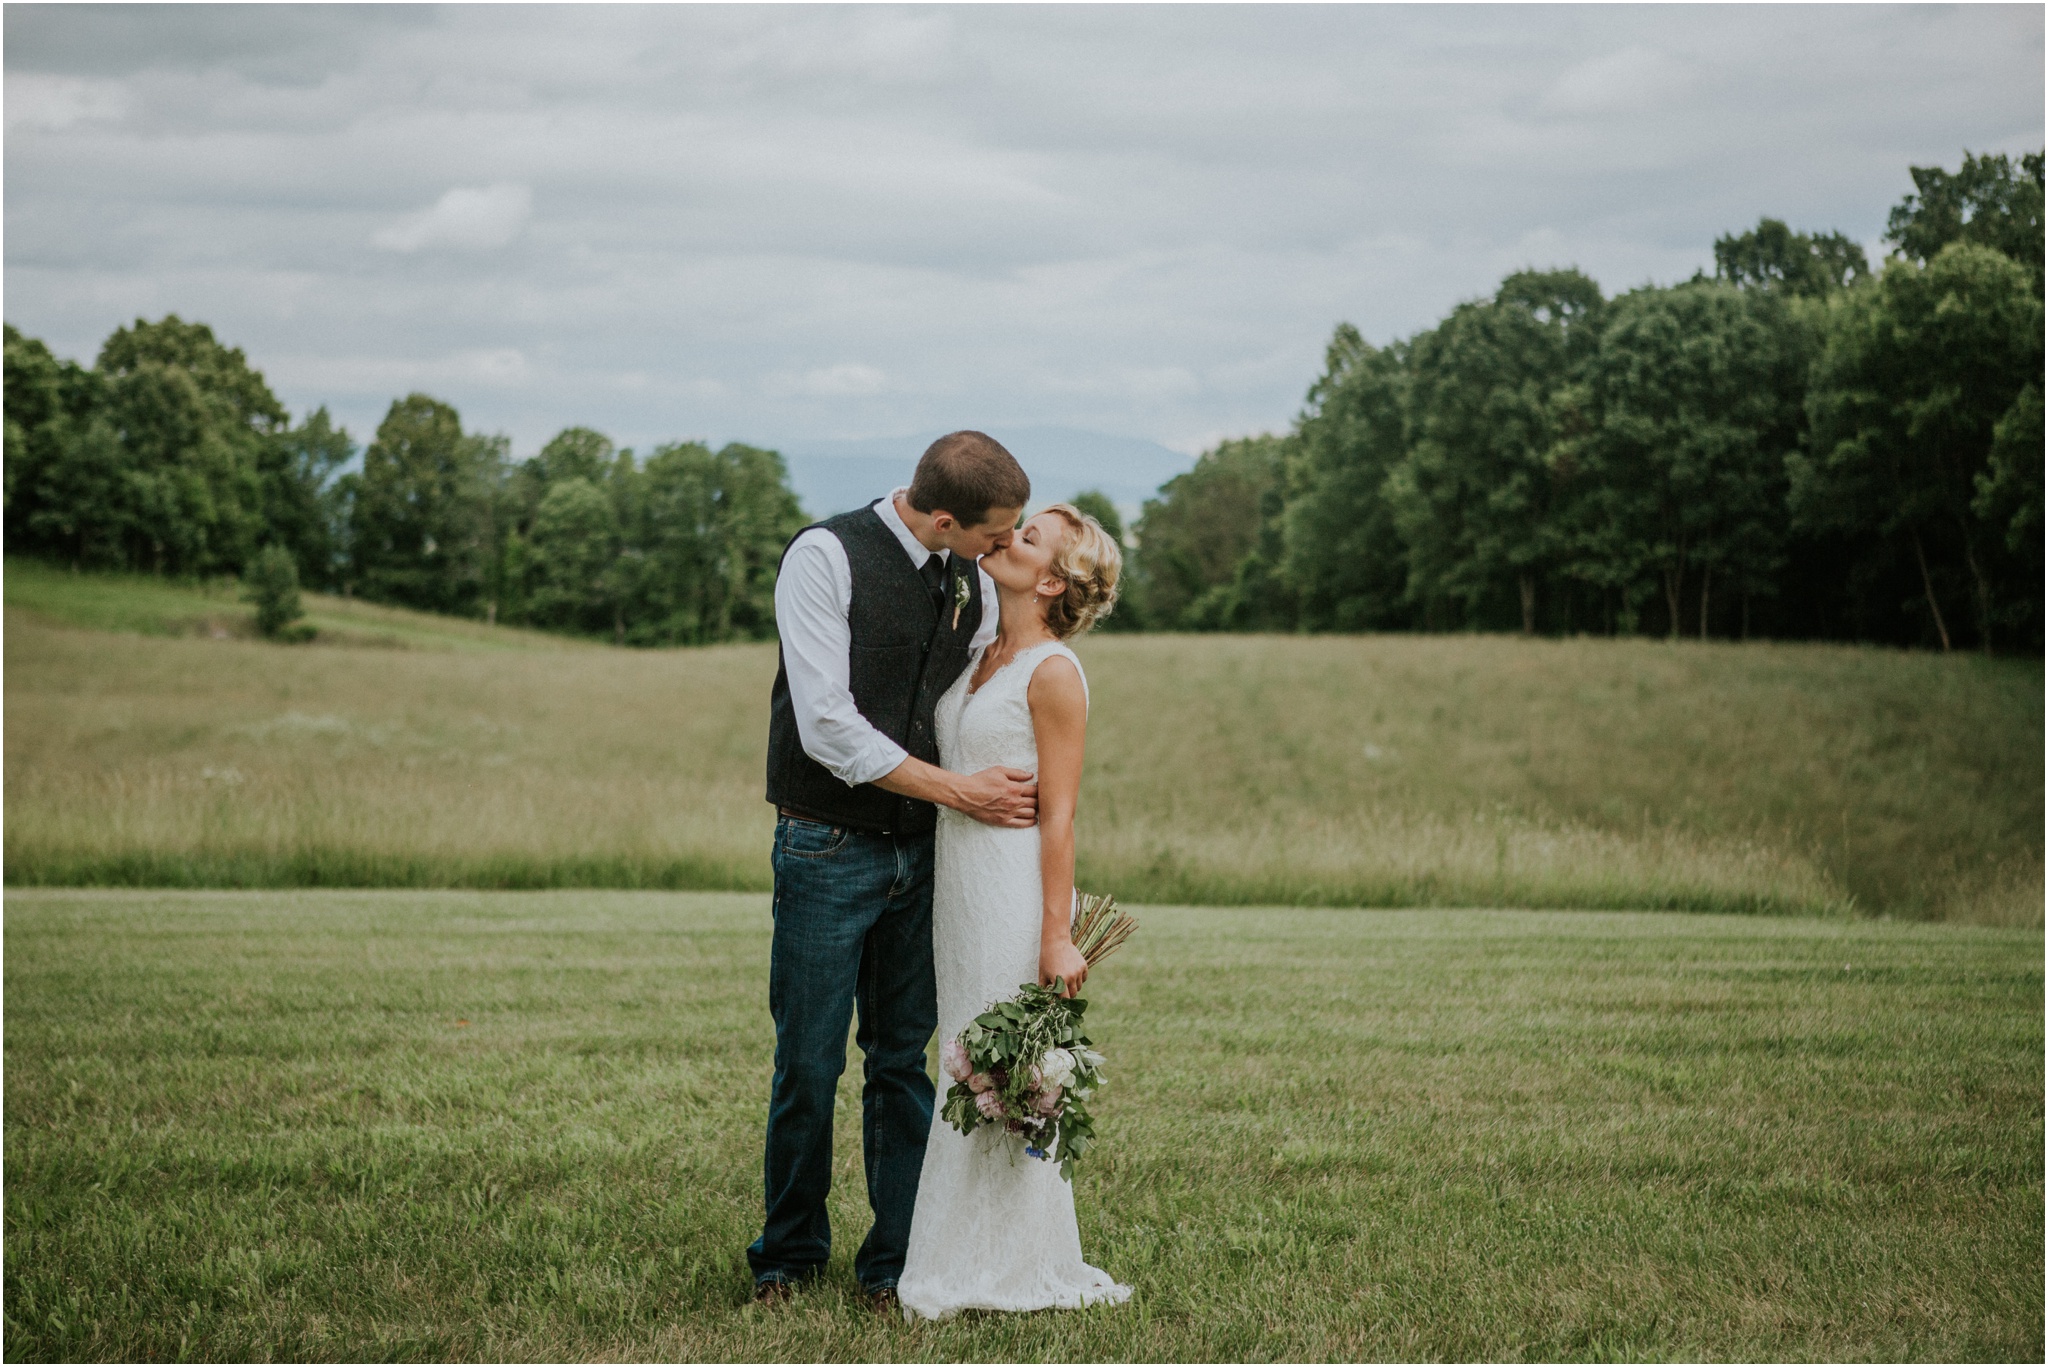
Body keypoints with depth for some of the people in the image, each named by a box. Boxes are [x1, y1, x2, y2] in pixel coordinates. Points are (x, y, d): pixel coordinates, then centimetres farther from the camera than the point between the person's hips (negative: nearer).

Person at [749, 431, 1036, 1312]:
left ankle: (896, 1262, 15)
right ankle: (790, 1251, 19)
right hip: (829, 850, -5)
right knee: (809, 1064, 1)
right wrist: (958, 791, -15)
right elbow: (828, 726, -18)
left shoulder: (974, 582, 6)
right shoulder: (825, 558, -12)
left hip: (923, 853, 5)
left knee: (904, 1062, 7)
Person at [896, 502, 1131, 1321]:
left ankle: (1005, 1273, 7)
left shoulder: (1054, 674, -12)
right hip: (959, 883, 8)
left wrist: (1057, 936, -17)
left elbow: (1058, 816, -14)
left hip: (1016, 886, -8)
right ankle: (970, 1261, 20)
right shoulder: (981, 658, 12)